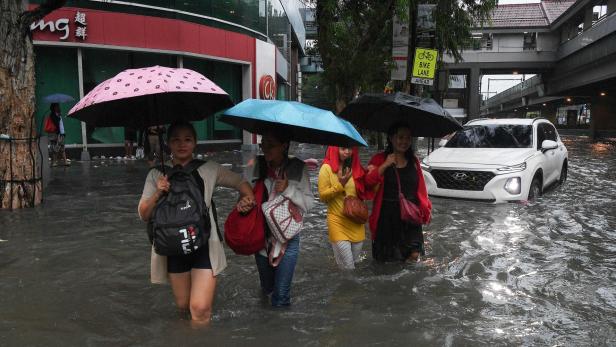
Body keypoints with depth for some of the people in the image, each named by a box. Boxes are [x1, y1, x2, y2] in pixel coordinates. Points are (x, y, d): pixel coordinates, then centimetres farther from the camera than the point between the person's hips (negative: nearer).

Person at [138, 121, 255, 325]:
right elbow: (144, 215, 1)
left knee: (201, 309, -12)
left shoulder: (209, 169, -1)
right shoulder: (157, 175, 2)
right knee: (183, 306, 16)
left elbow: (240, 182, 12)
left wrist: (247, 198, -7)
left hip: (204, 245, -2)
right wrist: (157, 194, -16)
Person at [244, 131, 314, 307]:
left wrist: (289, 189, -24)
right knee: (267, 287, 24)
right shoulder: (254, 167, -9)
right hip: (260, 235, 2)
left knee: (281, 294, 0)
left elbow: (309, 203, -9)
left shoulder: (297, 168, -12)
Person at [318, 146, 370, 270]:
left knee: (355, 262, 16)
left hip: (356, 221, 5)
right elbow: (323, 196, -9)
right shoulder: (327, 168, -8)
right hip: (338, 221, -5)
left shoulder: (356, 167, 7)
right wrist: (340, 184, -19)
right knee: (347, 267, -6)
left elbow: (364, 192, 13)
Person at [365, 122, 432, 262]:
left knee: (414, 255, 0)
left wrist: (425, 207, 1)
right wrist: (385, 165, -23)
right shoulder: (379, 159, -3)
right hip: (387, 217, -3)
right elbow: (368, 182, -17)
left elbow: (420, 187, 9)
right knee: (387, 258, 7)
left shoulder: (414, 161, 9)